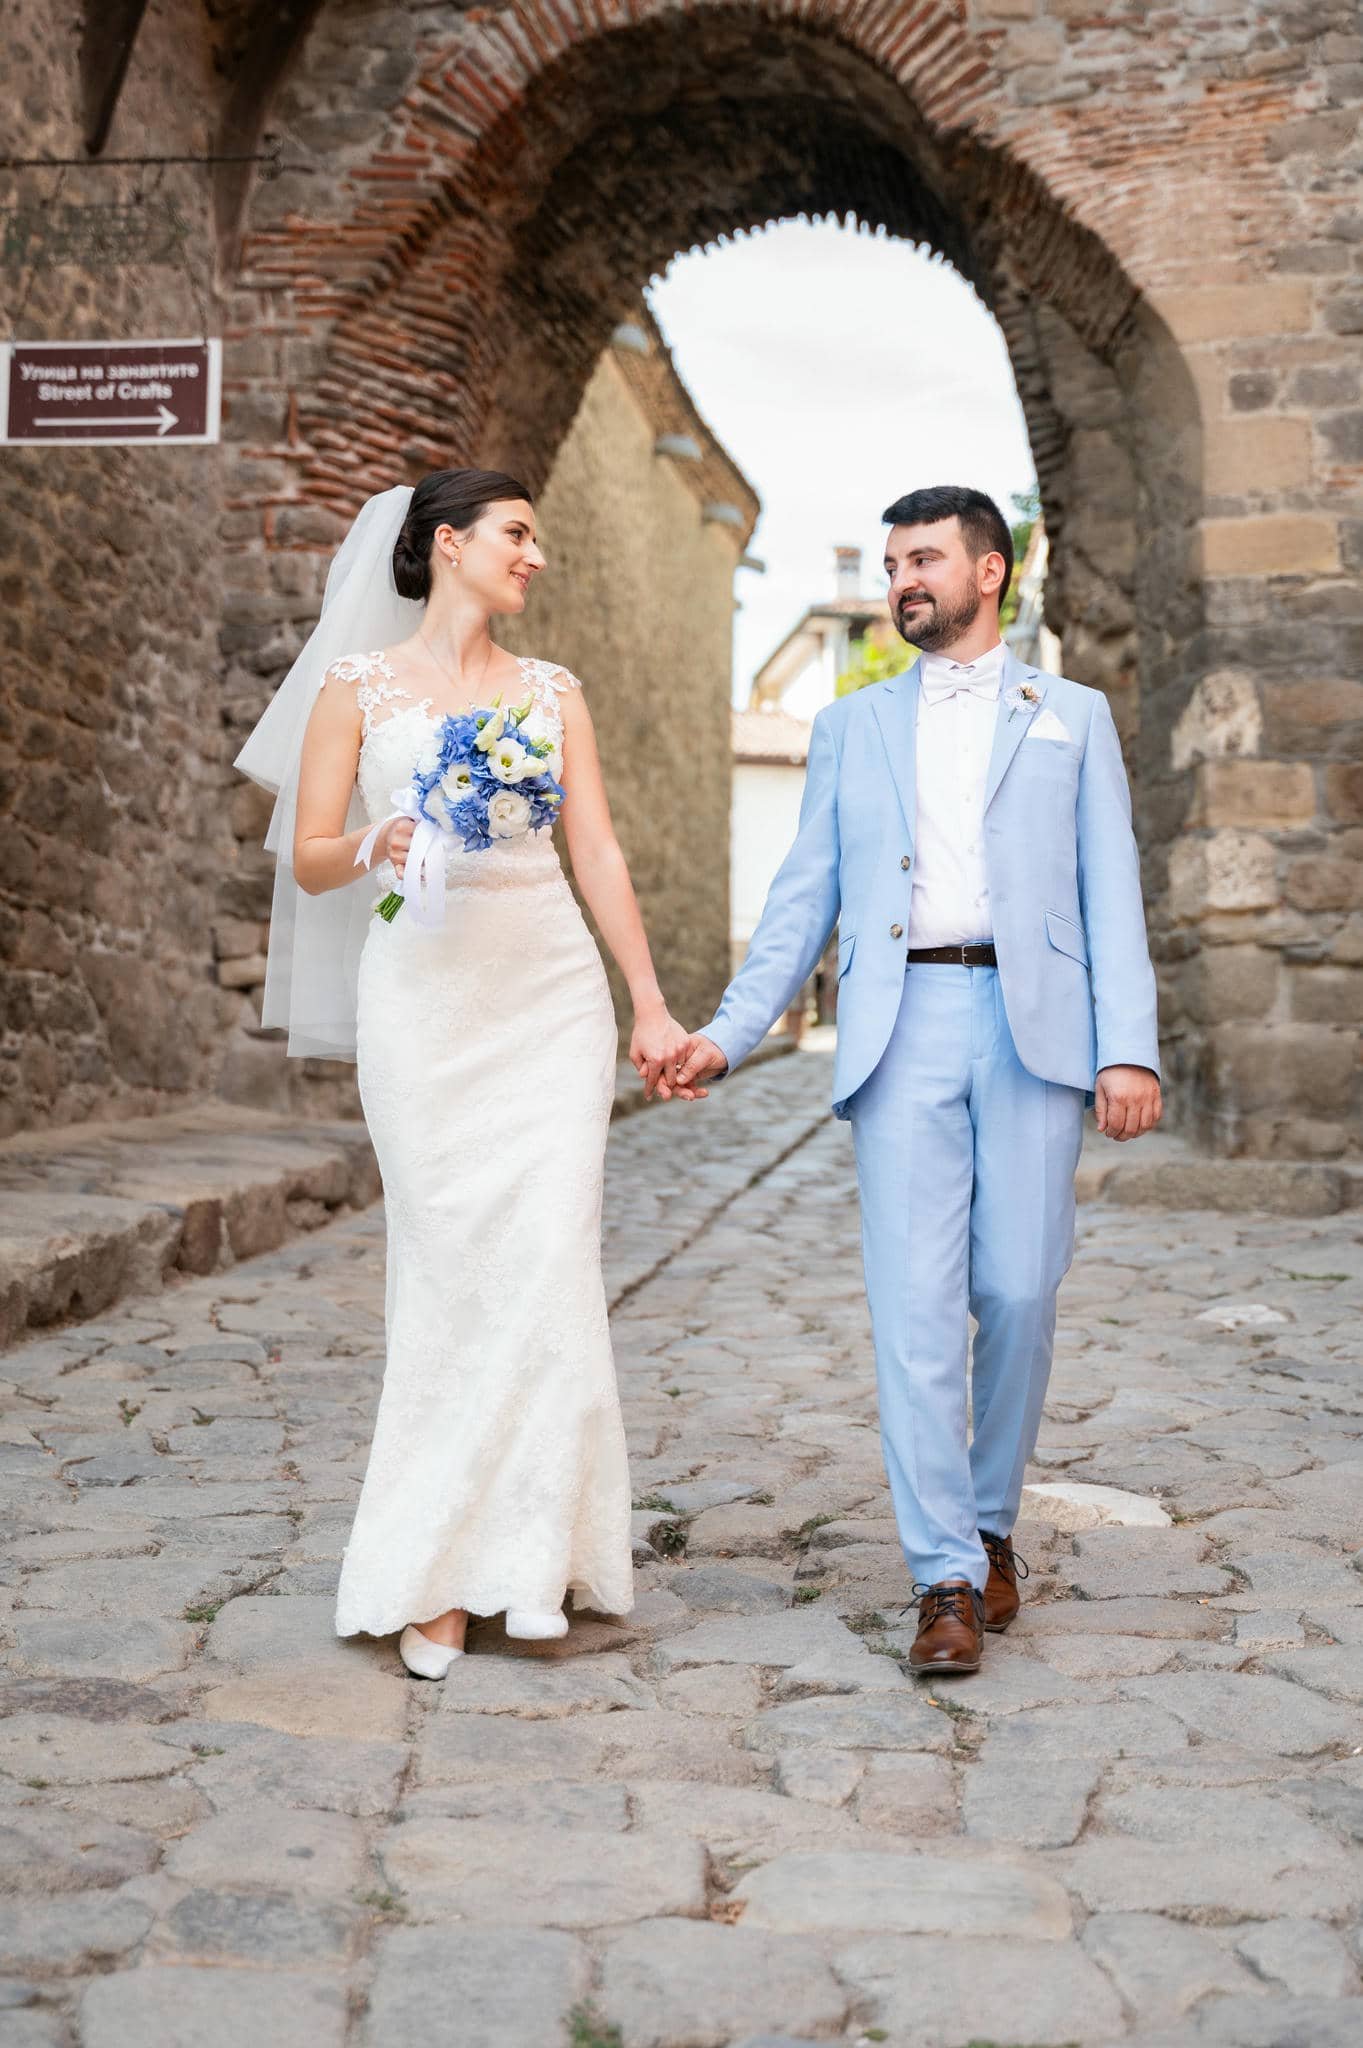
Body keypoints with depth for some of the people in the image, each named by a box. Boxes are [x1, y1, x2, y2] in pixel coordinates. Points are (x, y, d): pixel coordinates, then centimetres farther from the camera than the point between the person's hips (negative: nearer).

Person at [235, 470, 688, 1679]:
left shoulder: (554, 693, 14)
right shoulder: (358, 685, 6)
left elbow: (599, 856, 10)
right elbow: (307, 860, 4)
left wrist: (651, 1004, 2)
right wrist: (374, 846, -18)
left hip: (551, 992, 3)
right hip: (422, 992, -2)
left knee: (551, 1262, -5)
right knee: (450, 1269, -4)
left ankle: (528, 1556, 5)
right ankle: (432, 1576, 7)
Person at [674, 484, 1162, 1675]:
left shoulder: (1073, 717, 16)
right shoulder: (852, 729, 20)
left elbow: (1110, 893, 7)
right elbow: (804, 900, 15)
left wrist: (1130, 1049, -6)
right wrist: (730, 1032, 2)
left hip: (1033, 1023, -1)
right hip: (901, 1030, 1)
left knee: (1017, 1295, -1)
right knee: (915, 1305, -6)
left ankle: (991, 1521, 22)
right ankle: (948, 1580, -1)